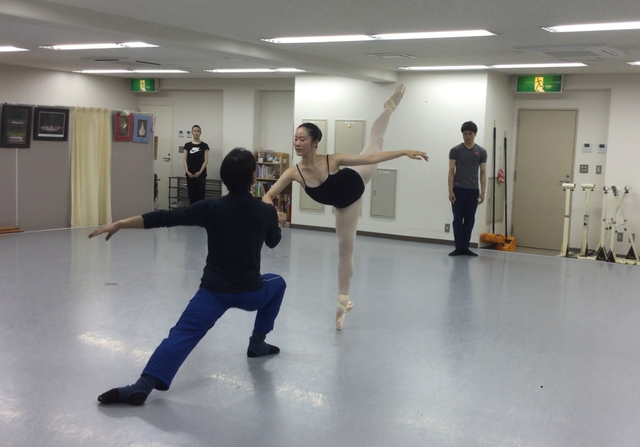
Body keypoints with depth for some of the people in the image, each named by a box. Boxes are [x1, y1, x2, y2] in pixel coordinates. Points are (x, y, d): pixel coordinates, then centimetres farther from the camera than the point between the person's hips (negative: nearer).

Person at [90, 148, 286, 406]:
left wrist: (118, 224, -10)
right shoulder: (266, 212, -5)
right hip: (250, 292, 2)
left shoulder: (212, 209, -9)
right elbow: (273, 242, 17)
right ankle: (258, 343, 33)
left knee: (182, 335, -11)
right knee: (277, 283, 32)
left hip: (215, 291, -1)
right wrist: (277, 222, 40)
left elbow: (163, 218, -13)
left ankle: (142, 387, -31)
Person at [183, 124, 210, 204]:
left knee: (200, 195, 1)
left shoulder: (204, 145, 1)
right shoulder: (187, 145, 5)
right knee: (191, 194, 5)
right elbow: (185, 160, 3)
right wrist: (187, 171, -10)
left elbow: (206, 160, -3)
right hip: (190, 174, 2)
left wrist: (200, 172, -13)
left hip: (201, 174, -2)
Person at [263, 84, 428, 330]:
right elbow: (268, 196, -22)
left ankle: (391, 105, 37)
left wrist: (404, 151, -30)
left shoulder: (333, 160, -32)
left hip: (356, 183, -1)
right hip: (345, 204, 1)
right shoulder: (294, 172, -27)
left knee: (375, 142, 7)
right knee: (345, 249, 9)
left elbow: (372, 158, -28)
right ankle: (344, 299, 23)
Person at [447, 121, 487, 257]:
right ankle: (459, 247, 5)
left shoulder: (481, 152, 5)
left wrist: (482, 192, -1)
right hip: (458, 189, -2)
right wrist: (450, 190, -9)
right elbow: (451, 171, -1)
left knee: (469, 220, 6)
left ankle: (465, 247, 13)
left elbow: (483, 172, 6)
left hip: (473, 190, 2)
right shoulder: (455, 150, 0)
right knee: (458, 219, 0)